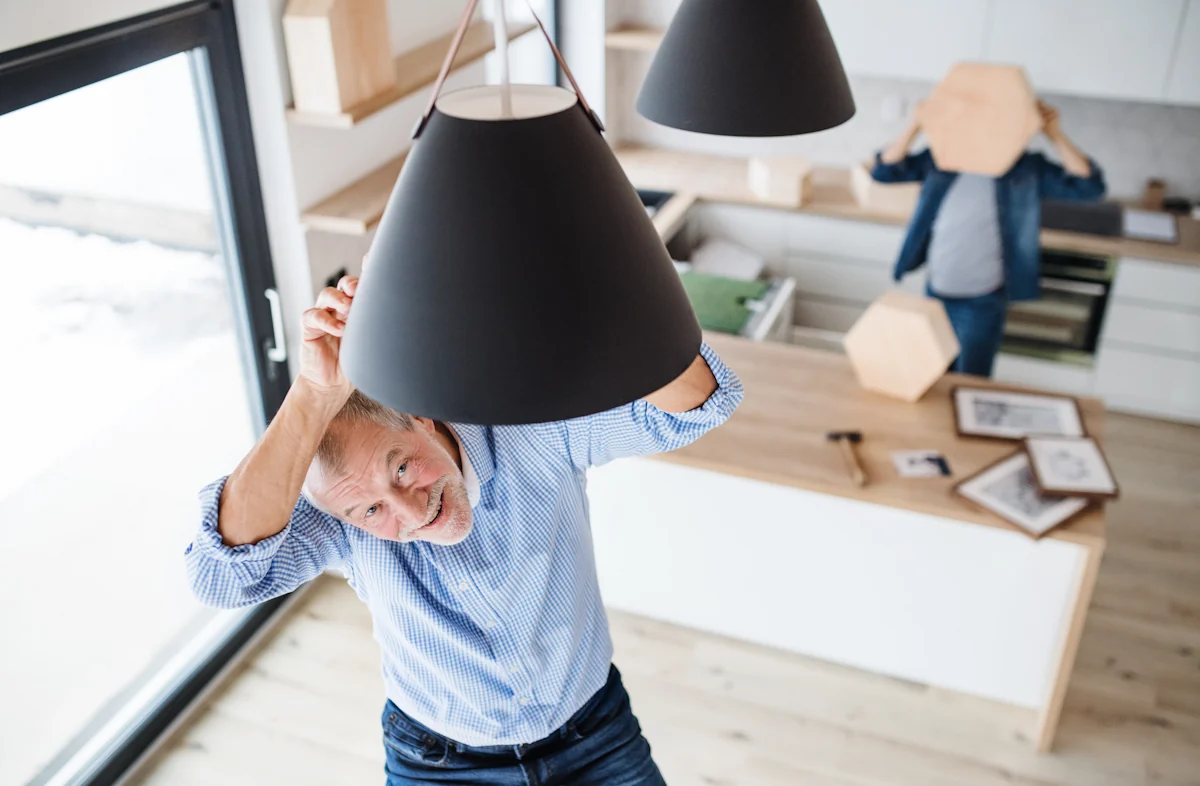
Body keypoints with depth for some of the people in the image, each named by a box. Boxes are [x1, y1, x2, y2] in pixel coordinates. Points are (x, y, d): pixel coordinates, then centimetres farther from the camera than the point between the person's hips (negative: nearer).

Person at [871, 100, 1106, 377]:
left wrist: (1055, 134, -22)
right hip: (936, 293, 3)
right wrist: (917, 124, -18)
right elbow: (884, 171, -7)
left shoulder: (1027, 168, -6)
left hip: (983, 302, -3)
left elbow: (1089, 186, -14)